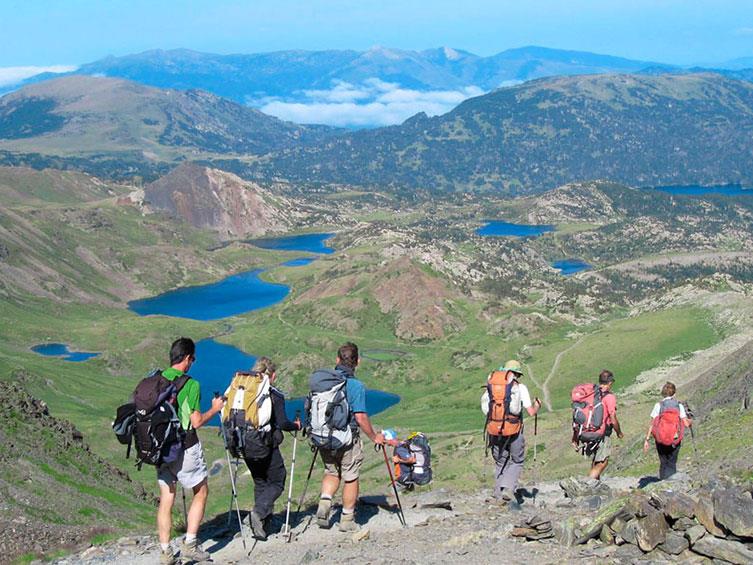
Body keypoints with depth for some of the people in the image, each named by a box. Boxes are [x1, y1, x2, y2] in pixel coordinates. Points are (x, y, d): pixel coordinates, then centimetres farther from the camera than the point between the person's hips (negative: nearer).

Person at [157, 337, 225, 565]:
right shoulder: (191, 385, -14)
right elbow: (196, 421, -14)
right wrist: (215, 409, 1)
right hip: (185, 448, -5)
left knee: (166, 499, 10)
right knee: (201, 493, 13)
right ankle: (190, 544, 7)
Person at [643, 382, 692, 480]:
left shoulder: (658, 405, -2)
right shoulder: (679, 405, 0)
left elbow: (652, 424, -6)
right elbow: (686, 424, -3)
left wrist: (647, 440, -3)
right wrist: (690, 422, 20)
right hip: (675, 439, 0)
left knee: (663, 464, 13)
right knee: (672, 464, 10)